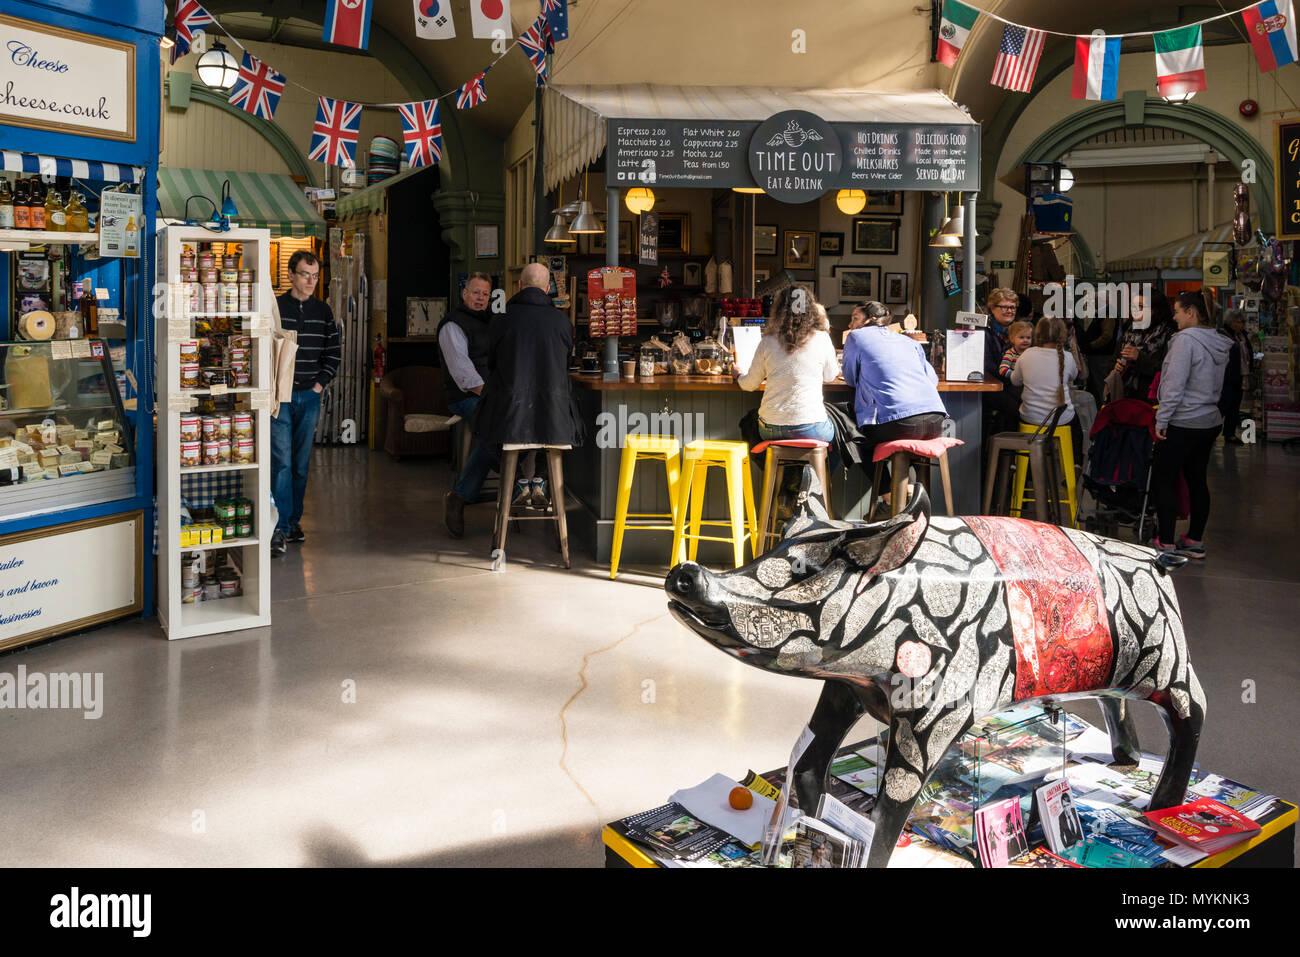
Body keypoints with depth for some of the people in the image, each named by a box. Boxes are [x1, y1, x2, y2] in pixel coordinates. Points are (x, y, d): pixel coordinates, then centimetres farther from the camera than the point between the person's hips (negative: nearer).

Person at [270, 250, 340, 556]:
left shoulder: (322, 310, 10)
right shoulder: (274, 307, -2)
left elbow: (334, 353, 15)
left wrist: (320, 384, 4)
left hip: (309, 396, 4)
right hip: (280, 396, -4)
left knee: (301, 463, 9)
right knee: (282, 461, -9)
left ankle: (294, 520, 20)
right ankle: (280, 527, -9)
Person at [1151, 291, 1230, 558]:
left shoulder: (1186, 340, -15)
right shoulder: (1219, 343, 11)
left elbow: (1175, 385, -18)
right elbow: (1216, 387, 17)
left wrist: (1161, 419, -12)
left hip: (1182, 424, -8)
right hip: (1210, 422, 8)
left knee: (1163, 479, -1)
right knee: (1197, 480, 13)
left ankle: (1165, 544, -1)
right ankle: (1195, 541, 19)